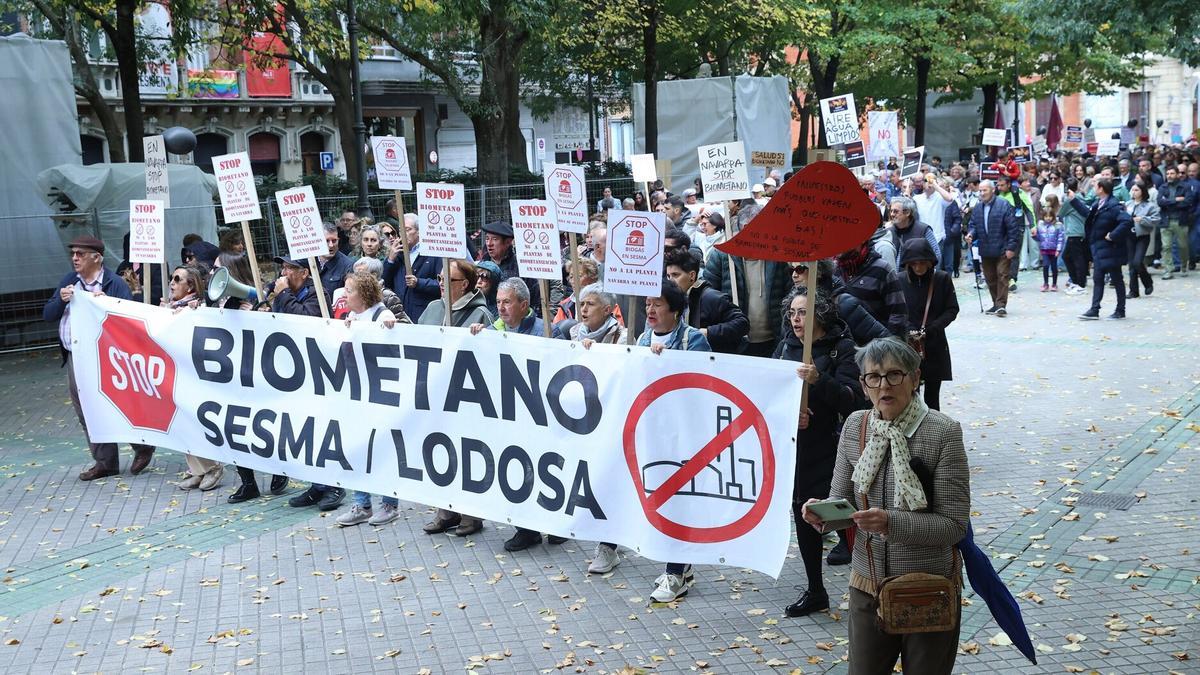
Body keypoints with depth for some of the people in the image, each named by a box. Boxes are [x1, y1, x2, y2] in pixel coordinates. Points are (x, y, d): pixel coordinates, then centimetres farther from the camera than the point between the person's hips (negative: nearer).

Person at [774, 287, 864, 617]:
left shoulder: (841, 348, -8)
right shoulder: (786, 345, 6)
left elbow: (853, 400, -18)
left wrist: (818, 380, -31)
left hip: (828, 450, -5)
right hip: (793, 444, 5)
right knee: (802, 515, 12)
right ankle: (815, 591, 27)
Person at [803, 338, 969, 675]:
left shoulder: (943, 432, -15)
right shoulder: (855, 426, -2)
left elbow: (954, 524, -17)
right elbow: (842, 499, 4)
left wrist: (891, 523, -31)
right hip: (868, 587, 4)